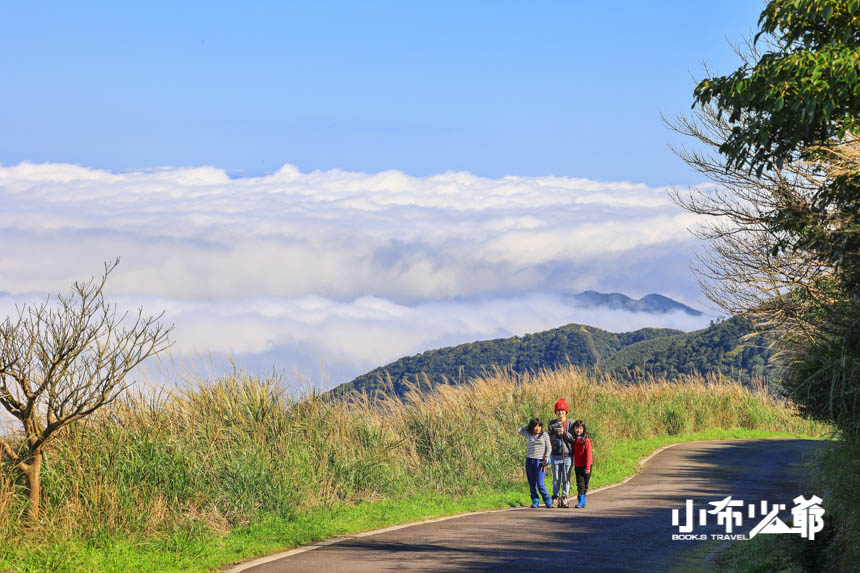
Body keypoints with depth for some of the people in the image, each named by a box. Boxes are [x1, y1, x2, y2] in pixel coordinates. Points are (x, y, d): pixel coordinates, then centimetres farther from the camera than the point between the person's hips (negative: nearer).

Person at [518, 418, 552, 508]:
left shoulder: (544, 435, 3)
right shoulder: (530, 435, 10)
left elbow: (549, 448, 1)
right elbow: (520, 431, 23)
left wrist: (546, 460, -7)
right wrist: (529, 426, 13)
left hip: (540, 461, -4)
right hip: (530, 460, 4)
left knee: (540, 484, -11)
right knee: (532, 484, 5)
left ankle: (547, 501, -2)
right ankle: (535, 501, 14)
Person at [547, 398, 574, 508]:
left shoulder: (570, 424, 3)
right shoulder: (552, 424, 9)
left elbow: (573, 438, -4)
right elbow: (550, 439, 3)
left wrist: (564, 432, -16)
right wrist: (557, 434, -14)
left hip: (568, 455, -1)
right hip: (556, 455, 1)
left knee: (566, 479, 1)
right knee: (556, 479, 3)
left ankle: (564, 499, 5)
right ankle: (555, 499, 7)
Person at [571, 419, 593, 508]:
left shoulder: (586, 440, -9)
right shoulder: (573, 440, 6)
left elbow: (588, 454, -10)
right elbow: (574, 453, 11)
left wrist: (588, 467, -14)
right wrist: (574, 465, 8)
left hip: (585, 466, -4)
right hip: (578, 466, 4)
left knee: (585, 484, 3)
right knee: (580, 484, -1)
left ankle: (582, 502, 8)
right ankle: (581, 501, -2)